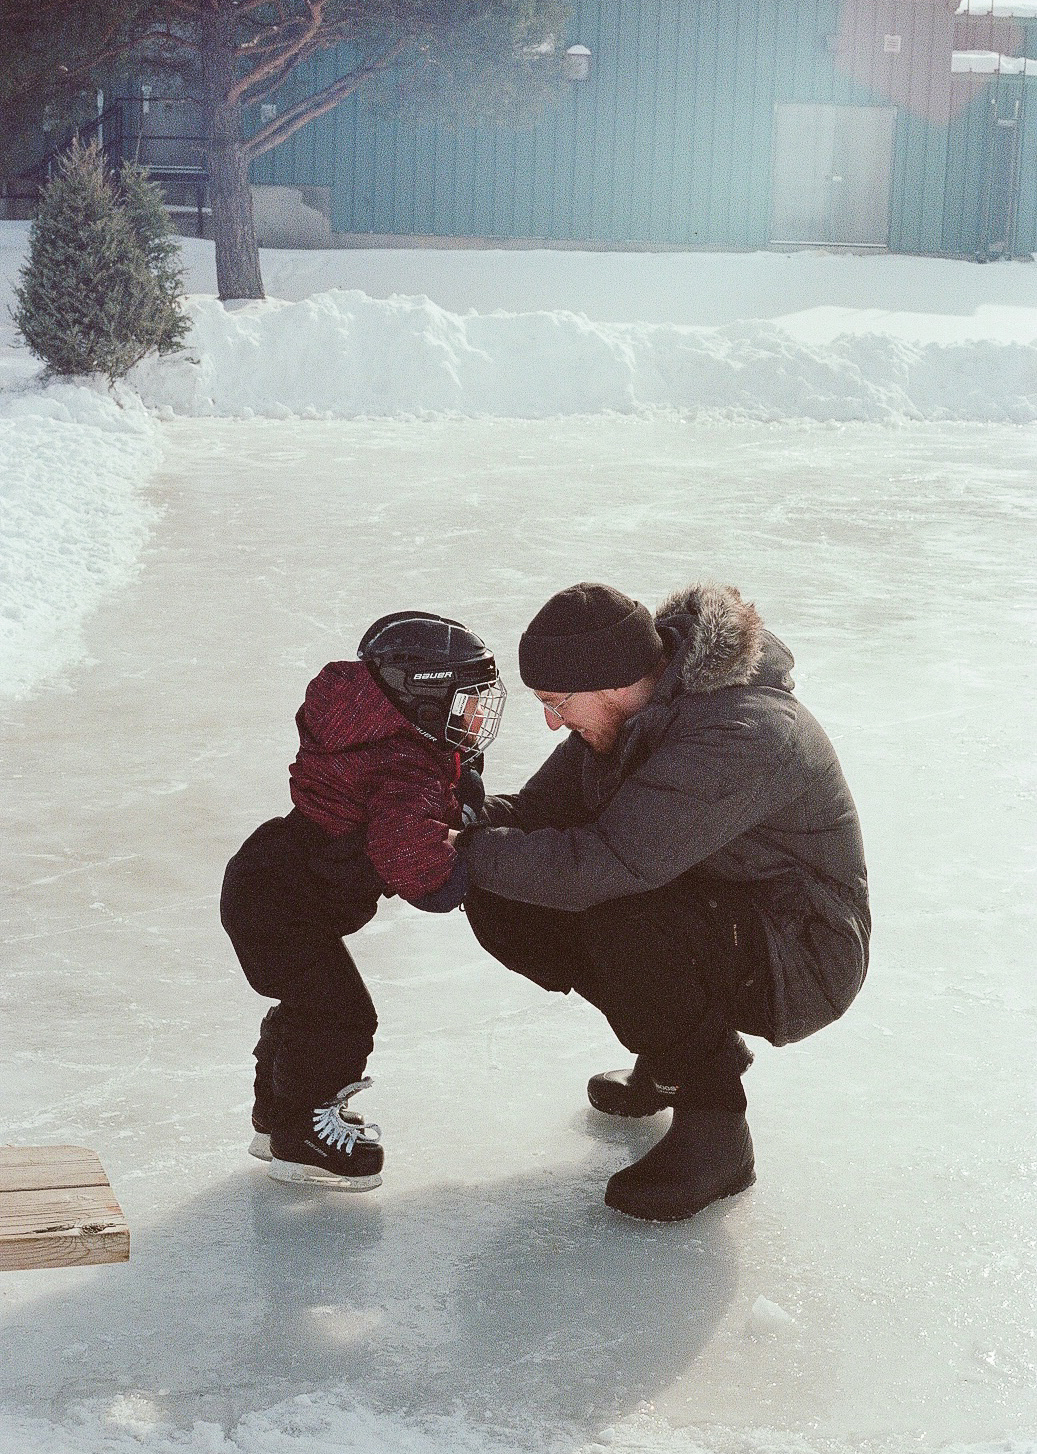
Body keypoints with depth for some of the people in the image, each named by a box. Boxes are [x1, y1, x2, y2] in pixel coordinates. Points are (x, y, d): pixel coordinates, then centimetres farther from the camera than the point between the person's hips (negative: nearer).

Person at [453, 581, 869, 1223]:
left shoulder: (736, 735, -33)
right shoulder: (629, 710, -5)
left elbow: (603, 865, -37)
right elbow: (544, 805, 3)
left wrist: (472, 851, -26)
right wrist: (471, 823, -18)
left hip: (801, 957, -9)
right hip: (698, 903, 9)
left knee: (623, 926, -36)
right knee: (503, 902, -5)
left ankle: (713, 1129, -13)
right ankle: (674, 1051, 13)